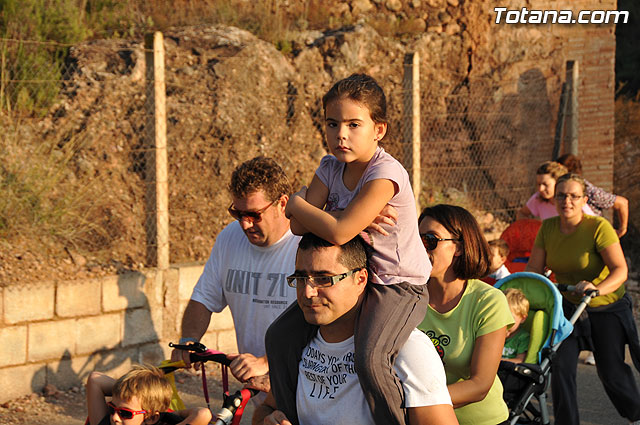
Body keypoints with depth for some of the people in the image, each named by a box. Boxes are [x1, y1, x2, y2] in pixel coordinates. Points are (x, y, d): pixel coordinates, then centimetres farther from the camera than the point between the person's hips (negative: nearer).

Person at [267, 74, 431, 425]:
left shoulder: (384, 174, -24)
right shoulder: (331, 167, 1)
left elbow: (338, 233, -30)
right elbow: (300, 226, -8)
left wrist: (296, 203, -13)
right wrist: (360, 218, -22)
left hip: (400, 286, -8)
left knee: (370, 359, -31)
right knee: (281, 336, 3)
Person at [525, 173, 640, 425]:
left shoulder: (598, 227, -23)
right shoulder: (548, 228, -8)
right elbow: (534, 269, -3)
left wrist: (596, 288, -49)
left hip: (607, 308, -4)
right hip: (569, 306, 4)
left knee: (610, 371, 3)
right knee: (561, 365, -11)